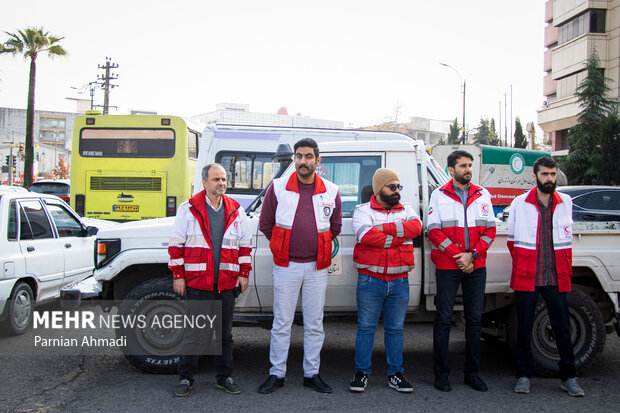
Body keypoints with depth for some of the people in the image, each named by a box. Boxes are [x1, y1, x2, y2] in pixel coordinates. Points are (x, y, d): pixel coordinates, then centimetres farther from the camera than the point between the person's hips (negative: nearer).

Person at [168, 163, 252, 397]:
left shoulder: (236, 211, 8)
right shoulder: (188, 209, 0)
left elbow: (245, 245, 13)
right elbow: (176, 246, 1)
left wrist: (243, 274, 8)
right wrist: (178, 276, -2)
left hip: (226, 284, 3)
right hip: (196, 282, -3)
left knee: (225, 333, 11)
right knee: (192, 333, 4)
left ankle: (224, 377, 24)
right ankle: (185, 378, 17)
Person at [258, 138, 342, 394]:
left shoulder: (331, 191, 3)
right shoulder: (278, 188, -1)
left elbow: (335, 226, 16)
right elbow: (265, 224, 8)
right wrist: (284, 247, 10)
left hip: (317, 267, 2)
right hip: (286, 266, -1)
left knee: (315, 324, 9)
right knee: (282, 322, 4)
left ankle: (312, 374, 21)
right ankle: (277, 374, 16)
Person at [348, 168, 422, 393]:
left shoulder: (406, 211, 12)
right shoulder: (363, 210, 2)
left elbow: (416, 227, -10)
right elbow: (366, 235, -18)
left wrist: (384, 227, -15)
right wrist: (399, 237, -12)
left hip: (399, 281, 3)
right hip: (370, 280, -3)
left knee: (395, 329, 11)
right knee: (366, 327, 4)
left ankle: (395, 373, 21)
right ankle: (361, 372, 16)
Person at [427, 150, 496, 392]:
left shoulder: (482, 195, 10)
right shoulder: (439, 195, 2)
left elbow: (490, 230, 6)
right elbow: (434, 231, -4)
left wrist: (472, 254, -9)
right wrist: (458, 256, -12)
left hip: (476, 266, 3)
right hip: (447, 266, -3)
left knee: (474, 318, 8)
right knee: (444, 319, 0)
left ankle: (472, 372, 19)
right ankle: (441, 373, 10)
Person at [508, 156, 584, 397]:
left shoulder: (566, 202, 8)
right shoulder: (520, 203, 2)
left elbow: (567, 239, 18)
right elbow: (512, 240, 10)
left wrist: (565, 269, 15)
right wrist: (521, 266, 8)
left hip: (556, 278, 2)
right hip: (526, 277, -1)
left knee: (562, 327, 5)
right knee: (524, 327, 5)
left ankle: (568, 377, 18)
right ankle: (524, 375, 17)